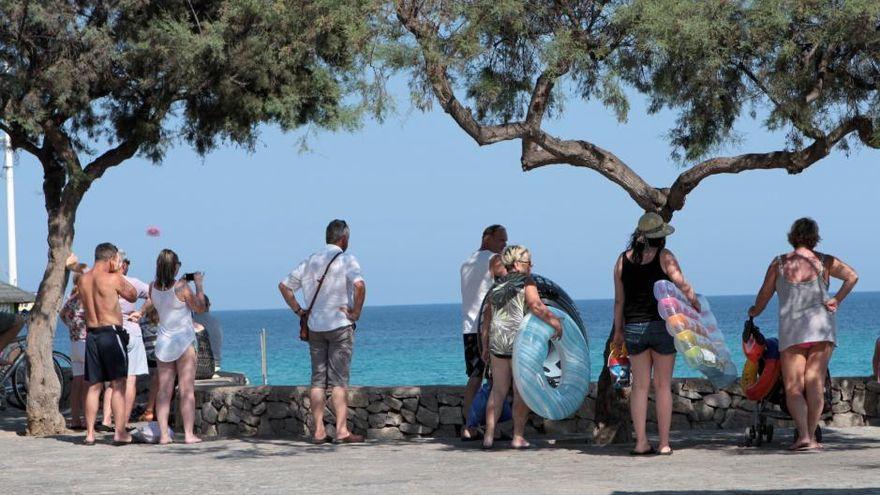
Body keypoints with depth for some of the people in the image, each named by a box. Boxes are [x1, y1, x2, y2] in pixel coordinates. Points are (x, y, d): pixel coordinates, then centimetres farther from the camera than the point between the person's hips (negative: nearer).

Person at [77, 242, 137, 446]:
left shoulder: (82, 280, 6)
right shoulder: (113, 279, -11)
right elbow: (132, 296, 3)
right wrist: (119, 273, 7)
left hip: (91, 333, 6)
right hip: (111, 332, -6)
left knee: (94, 386, 11)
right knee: (118, 385, -2)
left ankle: (90, 433, 11)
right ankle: (120, 432, -5)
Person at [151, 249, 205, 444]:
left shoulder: (153, 287, 0)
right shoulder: (182, 288, -16)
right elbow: (200, 307, -4)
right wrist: (199, 284, 5)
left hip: (163, 341, 5)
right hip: (183, 341, -5)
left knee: (164, 390, 6)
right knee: (187, 390, 0)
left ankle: (163, 434, 3)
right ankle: (189, 434, -1)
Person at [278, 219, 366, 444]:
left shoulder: (310, 261, 12)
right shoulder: (346, 260, -6)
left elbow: (284, 286, 14)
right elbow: (359, 285, -24)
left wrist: (299, 311, 14)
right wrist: (356, 312, -13)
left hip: (314, 327, 5)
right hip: (340, 325, -5)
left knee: (318, 379, 6)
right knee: (339, 380, -5)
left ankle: (319, 430, 4)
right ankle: (342, 430, -9)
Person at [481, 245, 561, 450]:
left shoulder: (496, 287, 14)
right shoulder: (526, 283, -4)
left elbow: (487, 316, 16)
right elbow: (535, 305, -22)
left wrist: (485, 346, 21)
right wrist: (554, 321, -15)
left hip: (497, 343, 5)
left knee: (498, 390, 10)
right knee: (521, 391, 2)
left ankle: (489, 435, 6)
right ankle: (518, 437, 2)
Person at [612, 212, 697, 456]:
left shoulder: (624, 259, 4)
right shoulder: (664, 256, -6)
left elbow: (619, 299, 7)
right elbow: (684, 287, -8)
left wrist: (618, 330, 14)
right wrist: (699, 309, 4)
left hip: (633, 327, 3)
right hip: (661, 325, -3)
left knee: (640, 386, 7)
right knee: (663, 386, 3)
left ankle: (641, 442, 3)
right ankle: (664, 443, 3)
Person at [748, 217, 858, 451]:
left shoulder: (779, 263, 3)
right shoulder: (824, 261, 5)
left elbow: (764, 294, 10)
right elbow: (852, 276, -4)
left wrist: (755, 312, 28)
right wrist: (837, 299, 2)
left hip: (791, 331, -1)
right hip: (822, 327, 1)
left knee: (793, 388, 0)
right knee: (815, 384, 4)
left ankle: (803, 435, -17)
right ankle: (811, 436, 3)